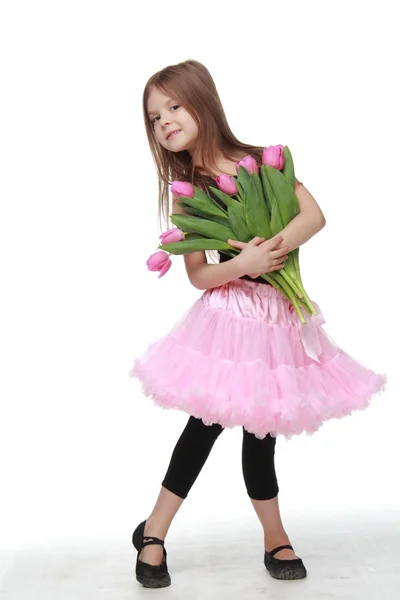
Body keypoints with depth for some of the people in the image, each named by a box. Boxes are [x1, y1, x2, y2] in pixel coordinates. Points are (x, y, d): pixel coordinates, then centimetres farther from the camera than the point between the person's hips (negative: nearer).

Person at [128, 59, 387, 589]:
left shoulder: (263, 160, 2)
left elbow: (314, 215, -9)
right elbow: (199, 275, -7)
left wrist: (270, 249, -23)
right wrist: (245, 263, -23)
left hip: (277, 312, 2)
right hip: (229, 314, -2)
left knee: (260, 428, 7)